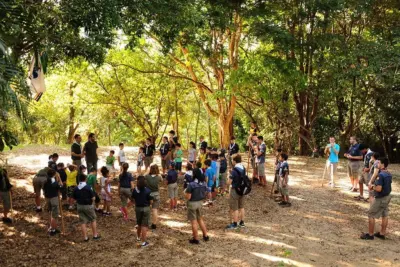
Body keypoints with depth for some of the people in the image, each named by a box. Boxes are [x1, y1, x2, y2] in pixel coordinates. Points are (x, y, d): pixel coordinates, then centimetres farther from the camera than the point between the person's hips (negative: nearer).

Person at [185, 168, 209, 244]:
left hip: (192, 203, -6)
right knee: (200, 219, 23)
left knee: (194, 222, 6)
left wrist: (185, 192, -1)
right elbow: (204, 194, 8)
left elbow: (188, 197, -20)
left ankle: (196, 239, 15)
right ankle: (205, 236, 28)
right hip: (200, 202, 6)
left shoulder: (191, 184, -23)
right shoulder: (203, 183, -3)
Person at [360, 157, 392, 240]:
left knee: (371, 215, 1)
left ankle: (370, 234, 7)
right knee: (385, 215, 15)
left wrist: (373, 187, -10)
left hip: (380, 199, -9)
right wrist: (375, 186, 9)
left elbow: (379, 189, -28)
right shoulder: (389, 174, 4)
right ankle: (382, 233, 24)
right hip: (387, 197, 9)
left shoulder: (381, 175, -25)